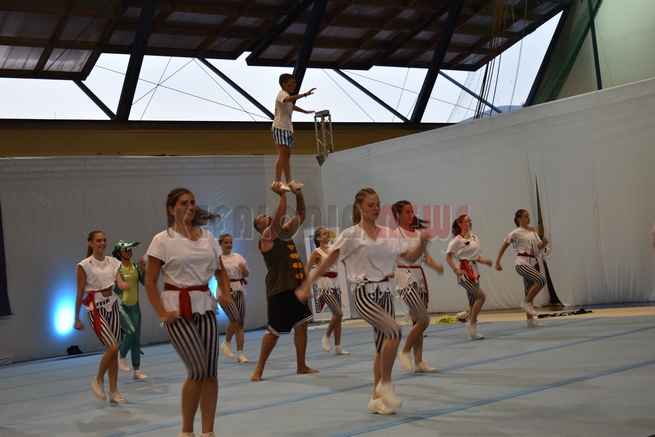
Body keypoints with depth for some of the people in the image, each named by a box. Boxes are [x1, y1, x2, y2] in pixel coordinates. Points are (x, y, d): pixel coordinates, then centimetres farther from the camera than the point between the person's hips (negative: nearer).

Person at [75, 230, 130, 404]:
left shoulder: (112, 262, 6)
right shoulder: (84, 265, -8)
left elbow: (118, 279, -10)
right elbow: (80, 293, -5)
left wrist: (123, 285, -34)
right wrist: (77, 319, -3)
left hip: (112, 305, 5)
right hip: (96, 308, -5)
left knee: (114, 350, 6)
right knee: (112, 347, -16)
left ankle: (113, 392, 13)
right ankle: (98, 380, 8)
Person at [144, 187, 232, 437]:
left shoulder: (207, 237, 9)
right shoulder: (162, 240, -5)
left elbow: (220, 271, 18)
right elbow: (150, 282, -5)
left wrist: (225, 293, -1)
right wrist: (162, 313, -15)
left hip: (205, 306, 5)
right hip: (178, 308, -5)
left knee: (211, 371, 1)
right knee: (198, 370, -11)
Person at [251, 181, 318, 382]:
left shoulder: (285, 232, 16)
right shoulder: (267, 237, -7)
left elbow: (300, 216, 16)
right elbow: (278, 218, -23)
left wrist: (299, 196, 2)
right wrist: (282, 195, -25)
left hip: (296, 288, 8)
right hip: (279, 291, -8)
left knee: (301, 325, 8)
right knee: (274, 331, -3)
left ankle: (301, 366, 16)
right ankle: (259, 369, 9)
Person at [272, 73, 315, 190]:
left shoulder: (287, 95, 22)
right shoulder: (282, 94, -10)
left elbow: (292, 106, 44)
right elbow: (289, 99, -36)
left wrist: (305, 111, 56)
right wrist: (305, 94, -46)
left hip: (287, 128, 10)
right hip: (280, 128, -10)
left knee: (287, 155, 10)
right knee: (282, 154, -15)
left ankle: (289, 181, 13)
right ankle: (277, 182, -18)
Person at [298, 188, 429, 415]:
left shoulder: (388, 234, 9)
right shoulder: (352, 235, -5)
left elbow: (410, 257, 7)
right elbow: (328, 261, -6)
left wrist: (422, 243, -13)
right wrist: (307, 285, -11)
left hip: (384, 292, 6)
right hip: (364, 293, -6)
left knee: (382, 347, 8)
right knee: (395, 331, -26)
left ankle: (377, 398, 21)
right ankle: (385, 384, -10)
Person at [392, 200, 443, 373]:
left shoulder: (417, 233, 13)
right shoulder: (396, 234, -7)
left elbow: (426, 256, 7)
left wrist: (436, 266, -10)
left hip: (419, 277, 7)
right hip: (405, 277, -7)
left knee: (418, 322, 8)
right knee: (424, 320, -14)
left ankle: (418, 362, 13)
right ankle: (405, 351, 4)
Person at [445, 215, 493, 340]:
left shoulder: (474, 238, 10)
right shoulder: (457, 240, -9)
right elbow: (448, 256, -8)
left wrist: (485, 261, 0)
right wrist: (455, 270, -17)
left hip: (474, 271, 7)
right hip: (464, 272, -7)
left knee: (473, 302, 10)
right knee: (481, 296, -19)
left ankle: (473, 332, 19)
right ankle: (472, 323, -6)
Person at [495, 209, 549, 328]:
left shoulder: (533, 231, 13)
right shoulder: (516, 233, -5)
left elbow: (539, 246, 14)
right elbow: (503, 247, 0)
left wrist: (544, 243, -9)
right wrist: (497, 262, -5)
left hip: (533, 262, 6)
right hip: (522, 263, -6)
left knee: (530, 292, 9)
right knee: (541, 280, -25)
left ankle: (530, 319, 15)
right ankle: (526, 303, -10)